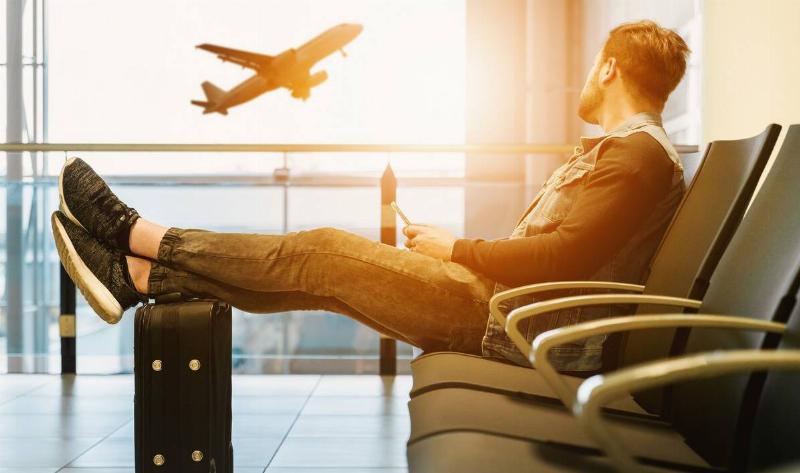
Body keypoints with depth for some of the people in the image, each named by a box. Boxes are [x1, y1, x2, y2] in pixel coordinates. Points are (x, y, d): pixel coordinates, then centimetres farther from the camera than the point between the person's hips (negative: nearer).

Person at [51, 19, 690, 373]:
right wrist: (451, 247, 10)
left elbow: (566, 257, -23)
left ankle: (138, 234, 1)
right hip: (502, 302, 9)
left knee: (324, 252, -10)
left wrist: (457, 249, -11)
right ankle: (138, 276, 6)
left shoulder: (640, 154, -11)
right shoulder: (613, 150, 23)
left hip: (514, 322, -9)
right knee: (320, 270, 2)